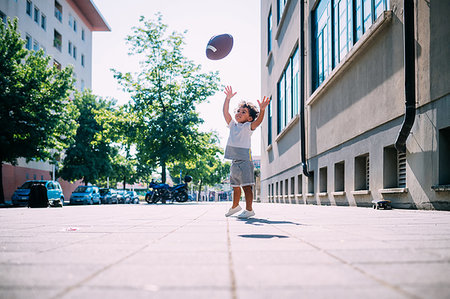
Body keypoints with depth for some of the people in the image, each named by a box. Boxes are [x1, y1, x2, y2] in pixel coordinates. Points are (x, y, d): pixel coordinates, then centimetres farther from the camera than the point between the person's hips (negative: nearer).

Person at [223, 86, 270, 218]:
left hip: (245, 159, -6)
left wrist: (262, 110, -37)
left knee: (246, 185, -9)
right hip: (234, 160, 6)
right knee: (235, 185, 19)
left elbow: (258, 121, -20)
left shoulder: (248, 127, -1)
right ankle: (235, 206, 35)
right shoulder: (232, 125, 15)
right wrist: (227, 99, -4)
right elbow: (225, 112, 6)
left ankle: (249, 209, -6)